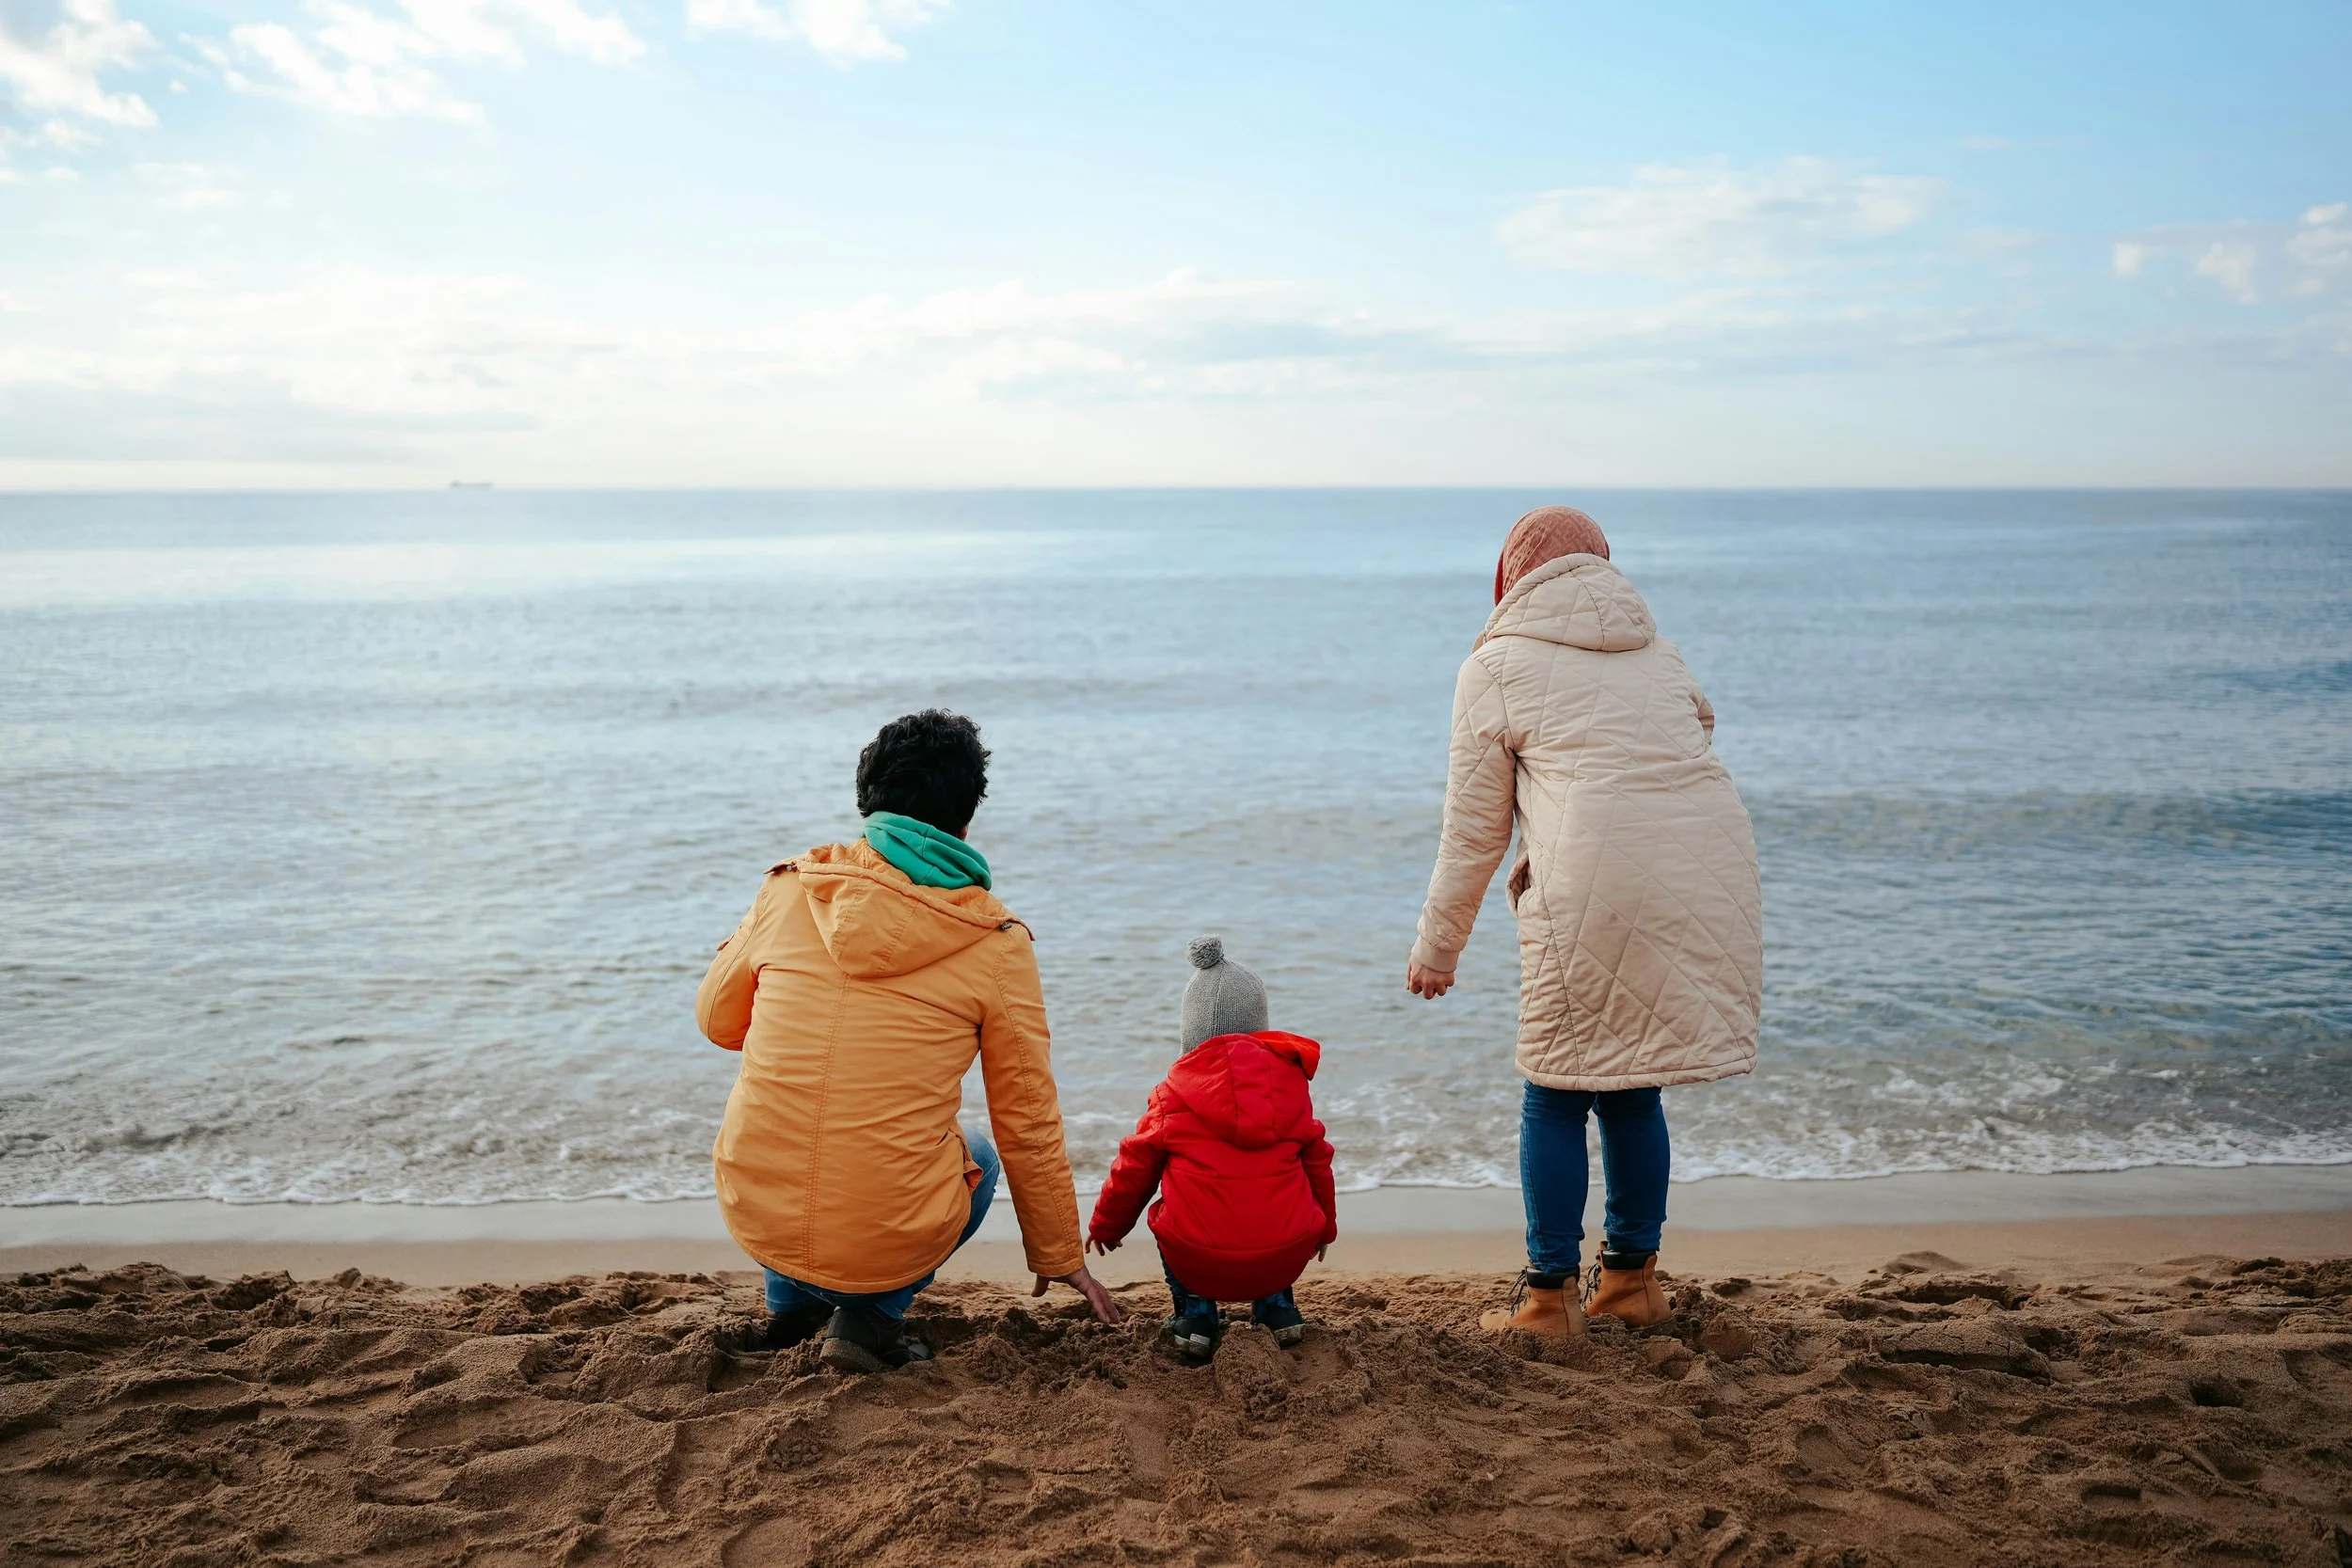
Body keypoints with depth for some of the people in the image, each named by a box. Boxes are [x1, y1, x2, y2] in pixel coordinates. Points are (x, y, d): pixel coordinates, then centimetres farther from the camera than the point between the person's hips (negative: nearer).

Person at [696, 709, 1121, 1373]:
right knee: (979, 1155, 30)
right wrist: (1060, 1257, 16)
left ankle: (791, 1304, 29)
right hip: (888, 1242, -3)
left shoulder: (789, 889, -1)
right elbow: (1030, 1127, 2)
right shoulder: (996, 942, -6)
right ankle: (873, 1315, 9)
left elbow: (718, 1019, 15)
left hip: (755, 1217, 3)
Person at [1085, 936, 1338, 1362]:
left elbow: (1134, 1168, 11)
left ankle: (1194, 1313, 17)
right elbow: (1317, 1160, 17)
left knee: (1167, 1214, 30)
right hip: (1286, 1258, 2)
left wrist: (1105, 1226, 30)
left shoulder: (1173, 1092, 2)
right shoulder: (1291, 1079, 8)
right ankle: (1277, 1307, 26)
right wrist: (1324, 1225, 37)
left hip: (1199, 1265, -2)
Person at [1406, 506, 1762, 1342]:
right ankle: (1631, 1276, 29)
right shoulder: (1655, 649, 24)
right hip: (1713, 878, 6)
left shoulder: (1495, 666, 8)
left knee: (1557, 1095, 7)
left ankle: (1548, 1299, 13)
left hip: (1599, 885, -6)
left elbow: (1474, 831, 8)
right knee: (1632, 1086, 19)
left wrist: (1436, 949, 17)